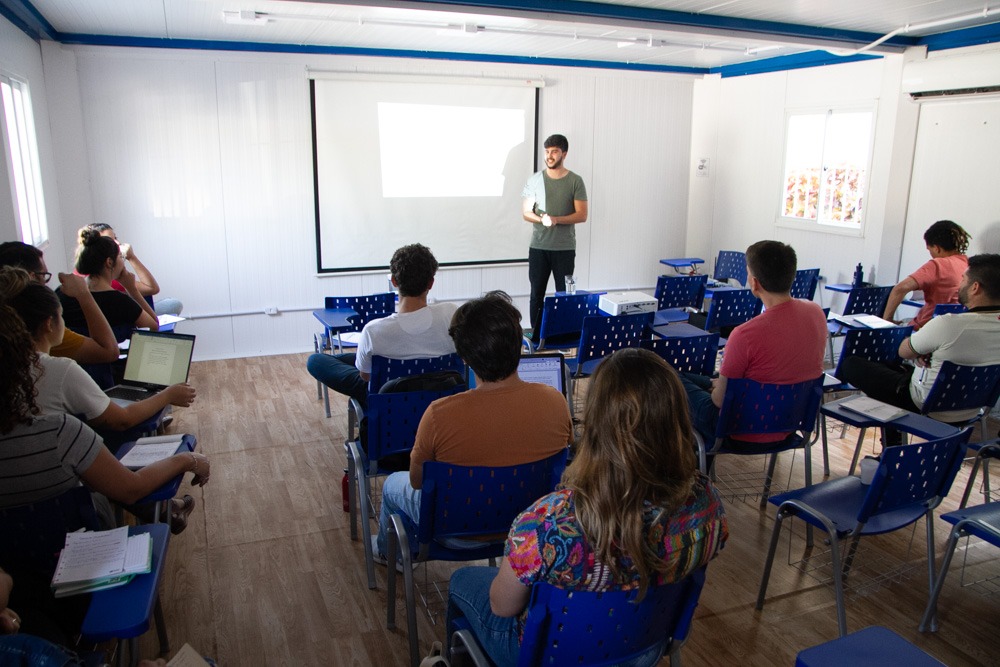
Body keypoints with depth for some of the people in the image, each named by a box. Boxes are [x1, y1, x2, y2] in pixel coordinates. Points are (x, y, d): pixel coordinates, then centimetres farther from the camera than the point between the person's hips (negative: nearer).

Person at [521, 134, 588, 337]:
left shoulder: (575, 181, -1)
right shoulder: (535, 180, 3)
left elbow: (581, 215, -5)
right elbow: (526, 212, 3)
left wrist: (557, 219, -20)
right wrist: (542, 219, -18)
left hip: (565, 248, -1)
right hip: (538, 247, 1)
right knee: (537, 294, 6)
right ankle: (536, 335, 16)